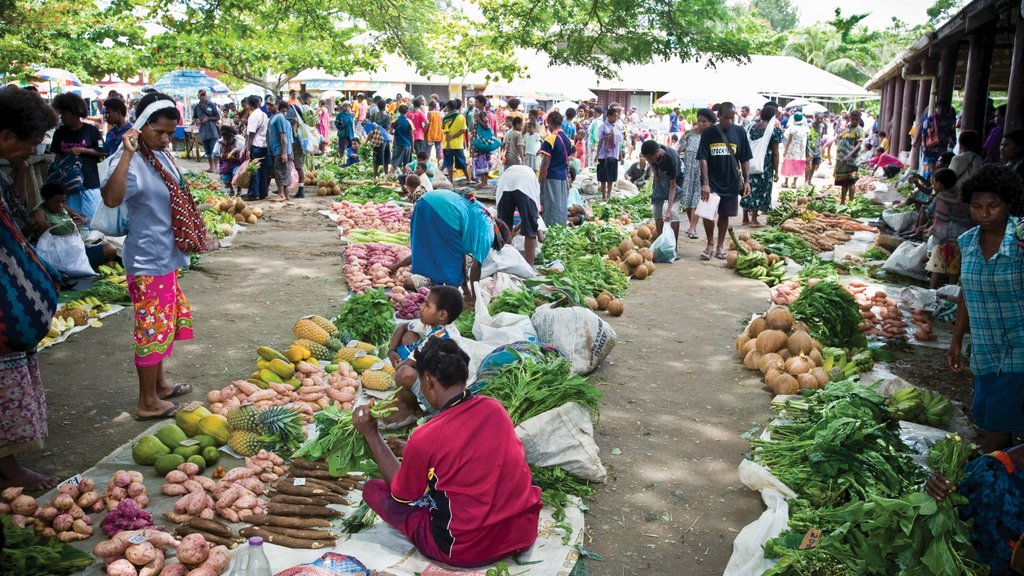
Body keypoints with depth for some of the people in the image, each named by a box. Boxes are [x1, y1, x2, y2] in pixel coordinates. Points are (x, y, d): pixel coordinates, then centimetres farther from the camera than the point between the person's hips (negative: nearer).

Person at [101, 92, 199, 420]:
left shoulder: (162, 156, 7)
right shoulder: (130, 162, -21)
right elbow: (111, 198, -42)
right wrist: (127, 152, -41)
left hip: (167, 257, 10)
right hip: (148, 261, -10)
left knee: (166, 324, 20)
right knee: (153, 329, -1)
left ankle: (159, 384, 36)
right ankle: (148, 402, 12)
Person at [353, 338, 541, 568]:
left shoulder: (425, 439, -20)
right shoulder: (495, 408, -4)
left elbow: (401, 494, 1)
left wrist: (371, 435, 4)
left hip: (467, 552, -5)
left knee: (372, 489, 7)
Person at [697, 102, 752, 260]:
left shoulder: (740, 132, 0)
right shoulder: (709, 133, -4)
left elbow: (745, 159, 5)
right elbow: (703, 159, -8)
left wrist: (746, 181, 0)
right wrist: (705, 183, -16)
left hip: (731, 182, 2)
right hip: (712, 181, -1)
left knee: (724, 214, 10)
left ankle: (720, 246, 23)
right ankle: (710, 245, 9)